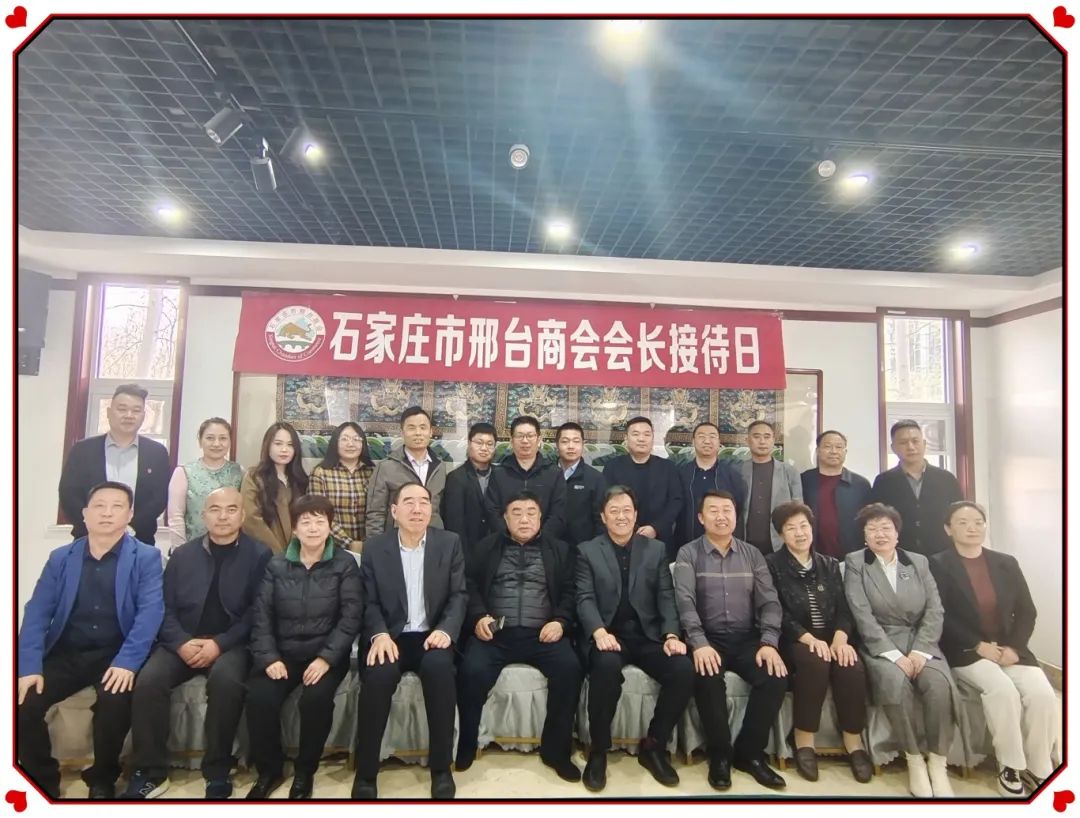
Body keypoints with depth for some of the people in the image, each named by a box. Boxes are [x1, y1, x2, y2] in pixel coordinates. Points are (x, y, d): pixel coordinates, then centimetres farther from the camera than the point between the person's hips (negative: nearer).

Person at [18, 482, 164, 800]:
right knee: (22, 703, -18)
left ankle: (102, 780, -1)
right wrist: (29, 666, -12)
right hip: (65, 654, 4)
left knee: (116, 699, -29)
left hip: (115, 656, -3)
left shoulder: (146, 557, -1)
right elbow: (37, 612, 3)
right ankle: (43, 782, 9)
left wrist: (127, 662, -25)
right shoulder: (61, 557, 10)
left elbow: (151, 611, -12)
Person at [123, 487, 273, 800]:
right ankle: (150, 772, -5)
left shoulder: (259, 555, 0)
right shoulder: (182, 554, 12)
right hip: (183, 642, 4)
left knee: (226, 680, -32)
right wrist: (182, 643, -12)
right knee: (148, 679, -23)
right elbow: (166, 608, 6)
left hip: (231, 643, -3)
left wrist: (219, 644, -17)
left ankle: (218, 772, -14)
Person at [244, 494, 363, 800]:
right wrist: (268, 657, -14)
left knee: (316, 698, -29)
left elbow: (351, 616, -8)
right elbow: (262, 616, 1)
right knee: (258, 698, -23)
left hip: (326, 654, -2)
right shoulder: (276, 565, 7)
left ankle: (304, 772, 0)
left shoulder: (345, 564, -1)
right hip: (283, 652, 2)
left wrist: (326, 658, -19)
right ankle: (269, 770, 5)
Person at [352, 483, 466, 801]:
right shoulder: (375, 546, 4)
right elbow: (369, 601, 1)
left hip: (432, 635, 0)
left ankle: (441, 767, -13)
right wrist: (379, 635, -18)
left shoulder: (450, 543, 4)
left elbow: (459, 595, 1)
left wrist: (445, 630, -18)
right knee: (379, 673, -31)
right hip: (391, 636, 0)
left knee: (439, 667, -32)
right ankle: (365, 772, -12)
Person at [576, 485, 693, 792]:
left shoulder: (656, 549, 13)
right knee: (606, 666, -35)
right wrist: (599, 632, -23)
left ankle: (653, 745, 1)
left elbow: (666, 597, 6)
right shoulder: (587, 551, 7)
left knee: (684, 670, -24)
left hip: (648, 635, 3)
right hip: (608, 635, -2)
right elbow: (585, 598, -3)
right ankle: (599, 750, -10)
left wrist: (671, 634, -11)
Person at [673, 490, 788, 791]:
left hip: (747, 639, 3)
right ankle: (720, 753, -8)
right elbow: (685, 602, -11)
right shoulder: (688, 554, 0)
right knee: (707, 677, -32)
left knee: (776, 676, -23)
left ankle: (749, 752, -2)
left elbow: (769, 602, 3)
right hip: (708, 639, -3)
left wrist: (769, 643, -13)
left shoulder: (752, 554, 10)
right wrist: (699, 643, -26)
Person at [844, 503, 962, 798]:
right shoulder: (854, 562, 1)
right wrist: (894, 654, -17)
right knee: (894, 681, -33)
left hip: (920, 642, 3)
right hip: (880, 645, -3)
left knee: (940, 683, -28)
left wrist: (920, 651, -11)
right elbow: (862, 615, -8)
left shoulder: (919, 562, 12)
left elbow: (935, 611, 4)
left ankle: (937, 763, -10)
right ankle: (913, 759, -11)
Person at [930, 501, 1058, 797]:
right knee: (1002, 689, -30)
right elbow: (942, 617, -8)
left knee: (1042, 693, -22)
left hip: (1010, 649, 4)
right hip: (965, 652, -4)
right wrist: (978, 646, -16)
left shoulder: (1007, 563, 11)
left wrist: (1013, 647, -8)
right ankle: (1010, 766, -10)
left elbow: (1027, 612, 7)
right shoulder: (938, 565, -4)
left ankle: (1038, 768, -2)